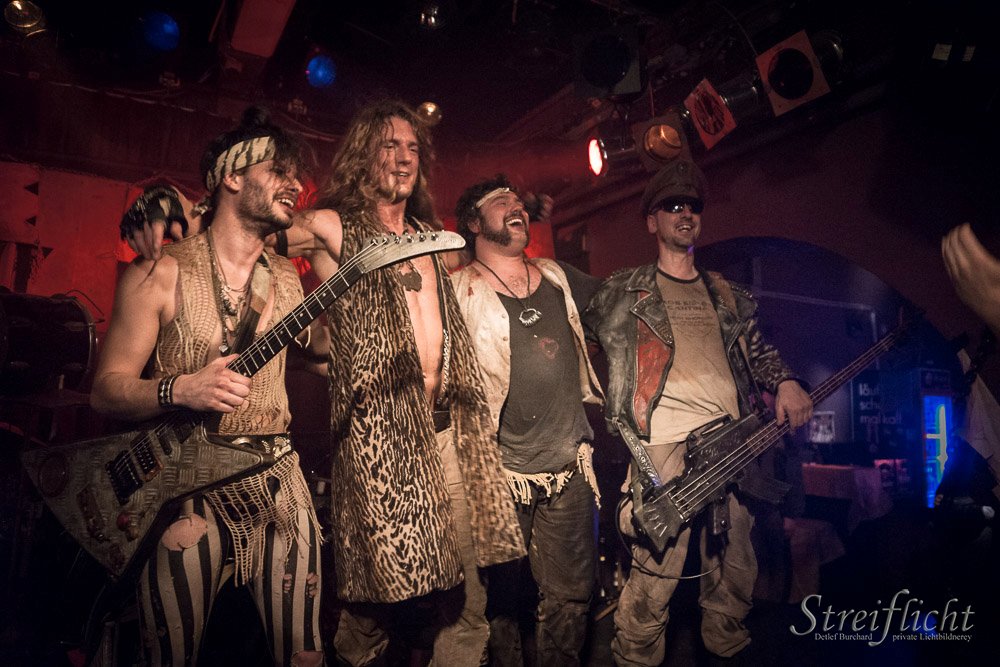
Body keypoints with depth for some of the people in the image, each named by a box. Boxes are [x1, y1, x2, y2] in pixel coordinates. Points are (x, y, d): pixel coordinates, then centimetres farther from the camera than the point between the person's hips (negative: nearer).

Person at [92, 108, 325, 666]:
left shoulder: (288, 279, 9)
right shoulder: (160, 275, -3)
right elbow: (107, 390, -3)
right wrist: (179, 390, -20)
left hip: (278, 483, 4)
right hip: (183, 489, -3)